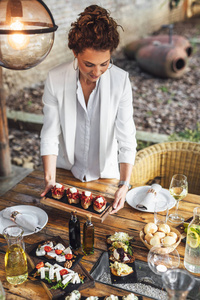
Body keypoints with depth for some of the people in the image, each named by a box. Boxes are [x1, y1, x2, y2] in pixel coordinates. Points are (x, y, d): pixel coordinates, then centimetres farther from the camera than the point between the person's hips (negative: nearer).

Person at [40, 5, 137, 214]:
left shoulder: (121, 81, -19)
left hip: (105, 175, 0)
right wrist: (50, 180, -20)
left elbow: (126, 138, -18)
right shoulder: (55, 79, -18)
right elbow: (50, 135, -14)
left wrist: (124, 184, -26)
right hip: (66, 173, 0)